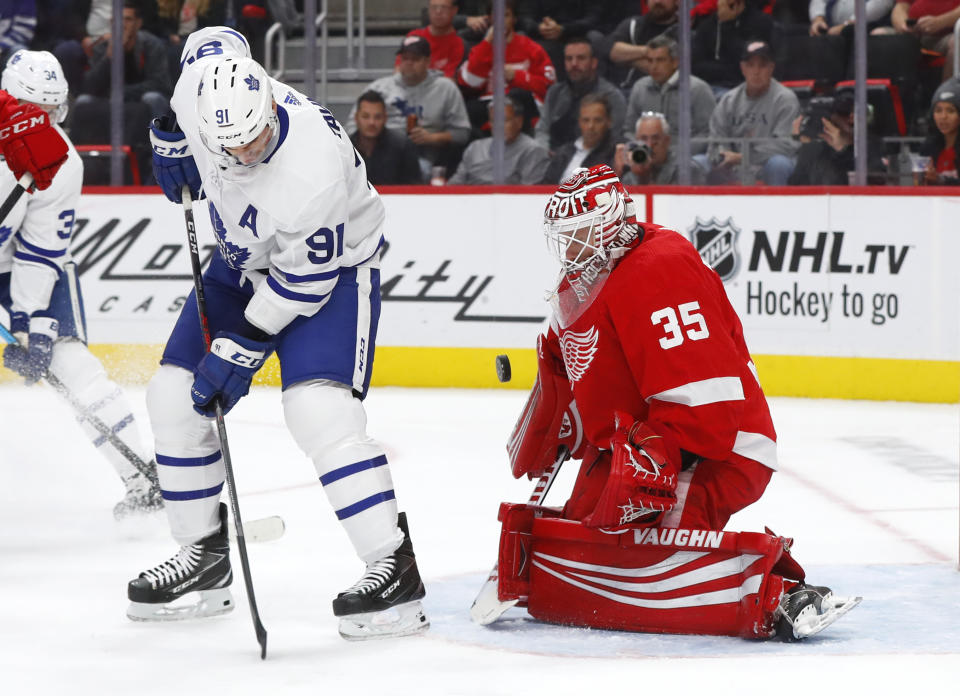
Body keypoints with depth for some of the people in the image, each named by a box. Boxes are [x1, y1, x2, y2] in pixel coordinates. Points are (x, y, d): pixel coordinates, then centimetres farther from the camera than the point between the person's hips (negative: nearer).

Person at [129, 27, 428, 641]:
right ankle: (205, 560, 18)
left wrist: (242, 349, -23)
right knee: (174, 397, 4)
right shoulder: (205, 91, -24)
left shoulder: (315, 171, -40)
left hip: (331, 266, -7)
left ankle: (395, 571, -19)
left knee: (319, 410, -25)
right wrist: (172, 140, 2)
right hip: (245, 257, 7)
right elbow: (214, 39, 2)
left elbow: (301, 282, -28)